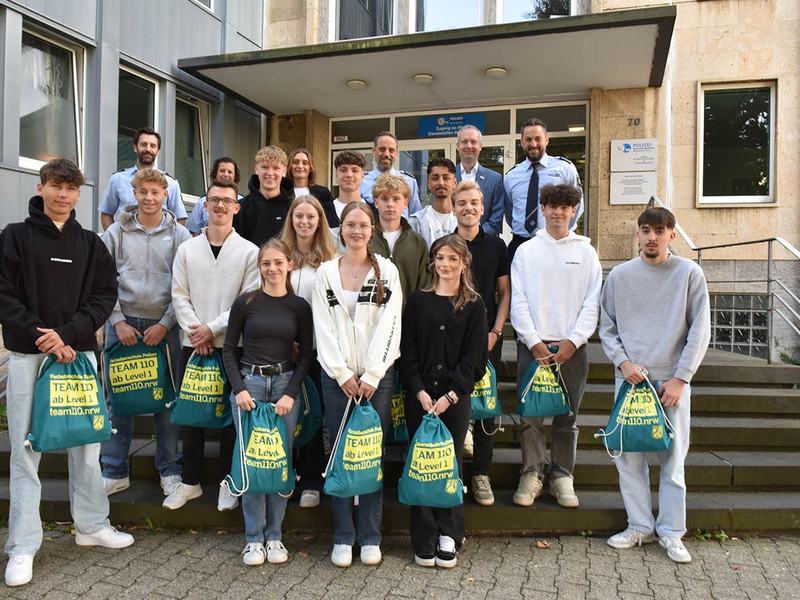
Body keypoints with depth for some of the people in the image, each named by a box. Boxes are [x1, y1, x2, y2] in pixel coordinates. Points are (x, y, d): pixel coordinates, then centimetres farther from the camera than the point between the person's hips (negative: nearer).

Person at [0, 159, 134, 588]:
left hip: (79, 352, 2)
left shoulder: (90, 244, 10)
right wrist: (41, 336, -13)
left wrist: (68, 334, -12)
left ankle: (92, 525, 25)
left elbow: (105, 296, 2)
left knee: (86, 443, 9)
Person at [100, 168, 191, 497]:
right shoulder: (116, 232, 5)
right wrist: (119, 322, -6)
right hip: (122, 324, 1)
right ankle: (115, 471, 20)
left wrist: (165, 324, -8)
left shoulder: (179, 235, 2)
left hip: (164, 327, -1)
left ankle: (170, 469, 18)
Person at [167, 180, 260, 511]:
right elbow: (180, 296, 4)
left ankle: (227, 483, 19)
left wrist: (213, 327, -12)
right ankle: (190, 482, 23)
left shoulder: (249, 251, 0)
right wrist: (194, 331, -9)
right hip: (192, 345, 3)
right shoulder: (187, 249, 8)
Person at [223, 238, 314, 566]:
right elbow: (229, 349, 4)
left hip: (285, 385, 1)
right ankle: (254, 537, 13)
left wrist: (291, 392, -6)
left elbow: (307, 354, 4)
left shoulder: (299, 306, 4)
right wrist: (239, 388, -7)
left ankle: (274, 536, 18)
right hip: (249, 383, -1)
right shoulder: (245, 303, 1)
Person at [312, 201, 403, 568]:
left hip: (377, 375, -1)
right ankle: (343, 537, 16)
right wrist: (342, 374, -7)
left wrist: (371, 376, -10)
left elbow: (389, 326, -3)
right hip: (337, 376, 1)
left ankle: (370, 537, 15)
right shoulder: (326, 272, 7)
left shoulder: (387, 271, 4)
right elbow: (323, 328, 2)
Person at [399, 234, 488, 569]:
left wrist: (450, 396, -11)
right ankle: (424, 541, 13)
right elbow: (407, 352, 2)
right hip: (419, 396, 1)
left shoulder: (474, 305, 4)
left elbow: (474, 357, -1)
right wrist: (419, 391, -9)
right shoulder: (418, 301, 7)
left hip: (455, 397, -1)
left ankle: (449, 538, 16)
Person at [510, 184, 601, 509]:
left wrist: (572, 341, -8)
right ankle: (531, 475, 12)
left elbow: (592, 302, 3)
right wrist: (534, 341, -8)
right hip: (533, 344, 0)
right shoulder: (526, 251, 7)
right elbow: (518, 300, 1)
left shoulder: (586, 251, 8)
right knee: (531, 413, 0)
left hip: (572, 346, 1)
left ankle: (562, 477, 18)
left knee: (567, 416, 6)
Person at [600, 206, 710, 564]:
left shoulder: (689, 273, 1)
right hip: (630, 377, 2)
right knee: (628, 455, 4)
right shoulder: (620, 275, 5)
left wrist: (681, 377, -6)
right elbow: (607, 328, 9)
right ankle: (640, 526, 19)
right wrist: (623, 362, -6)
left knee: (672, 457, 2)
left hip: (672, 379, -2)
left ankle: (671, 532, 16)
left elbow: (699, 331, 0)